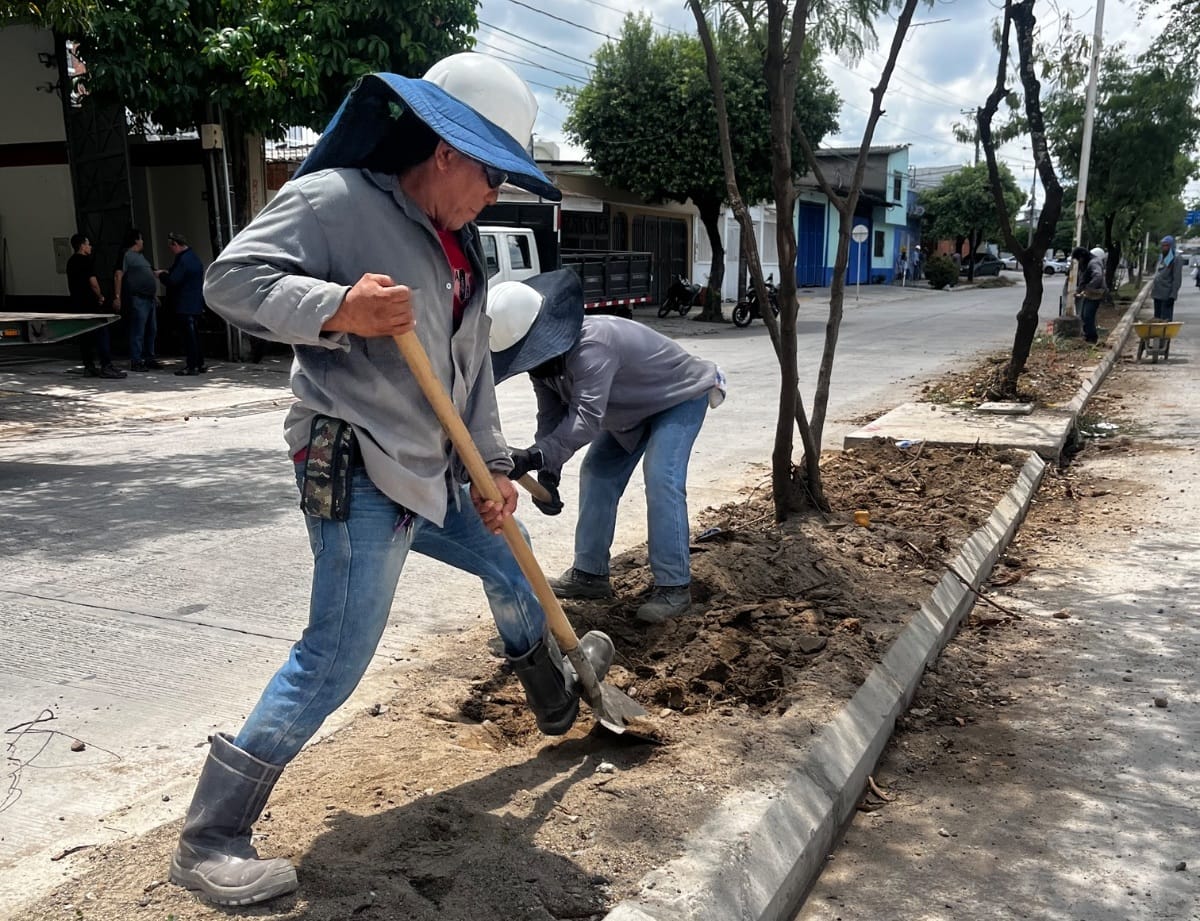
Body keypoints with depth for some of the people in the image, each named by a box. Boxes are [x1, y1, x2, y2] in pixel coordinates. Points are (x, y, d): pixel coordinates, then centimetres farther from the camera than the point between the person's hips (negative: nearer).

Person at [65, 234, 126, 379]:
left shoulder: (71, 262, 15)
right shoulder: (87, 260, -11)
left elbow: (72, 284, 20)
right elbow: (93, 281, -19)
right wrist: (100, 296, -4)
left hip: (77, 303, 9)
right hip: (90, 303, -9)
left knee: (85, 336, 10)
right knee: (101, 334, -8)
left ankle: (89, 367, 11)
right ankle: (106, 367, -12)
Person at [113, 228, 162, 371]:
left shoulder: (141, 256, 20)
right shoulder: (126, 255, -7)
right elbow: (118, 276, -14)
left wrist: (155, 295, 24)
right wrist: (117, 297, -21)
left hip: (149, 299, 9)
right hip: (137, 299, -9)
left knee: (152, 331, 13)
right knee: (138, 332, -7)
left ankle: (149, 359, 22)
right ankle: (135, 362, -4)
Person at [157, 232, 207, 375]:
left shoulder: (183, 260, -18)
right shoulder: (193, 256, 13)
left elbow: (172, 281, -19)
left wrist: (162, 275, -1)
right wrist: (168, 273, 15)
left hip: (187, 305, -10)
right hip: (196, 303, 10)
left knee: (190, 335, -6)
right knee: (195, 334, 15)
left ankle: (192, 366, -4)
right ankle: (199, 364, 20)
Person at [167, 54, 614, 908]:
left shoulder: (462, 244, 14)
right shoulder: (334, 198, -11)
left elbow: (474, 366, 16)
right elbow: (232, 278, -17)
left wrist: (491, 466, 10)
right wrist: (338, 308, -32)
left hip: (431, 470, 9)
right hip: (356, 470, -9)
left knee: (509, 567, 25)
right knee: (336, 657, -11)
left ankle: (558, 698, 53)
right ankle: (210, 838, 4)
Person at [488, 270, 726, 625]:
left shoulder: (592, 345, -43)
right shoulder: (544, 358, -14)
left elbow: (587, 417, -52)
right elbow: (551, 418, -11)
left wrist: (536, 457, -62)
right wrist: (548, 473, -25)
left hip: (681, 397, -9)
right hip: (634, 408, 9)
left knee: (661, 482, -23)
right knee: (597, 476, 6)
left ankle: (674, 586, -14)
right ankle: (590, 573, 16)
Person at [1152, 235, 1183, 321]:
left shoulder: (1176, 259, -9)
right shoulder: (1161, 257, 15)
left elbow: (1177, 279, -13)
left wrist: (1172, 296, -18)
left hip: (1167, 295, -8)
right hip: (1157, 294, 8)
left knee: (1165, 319, -8)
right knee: (1157, 318, 12)